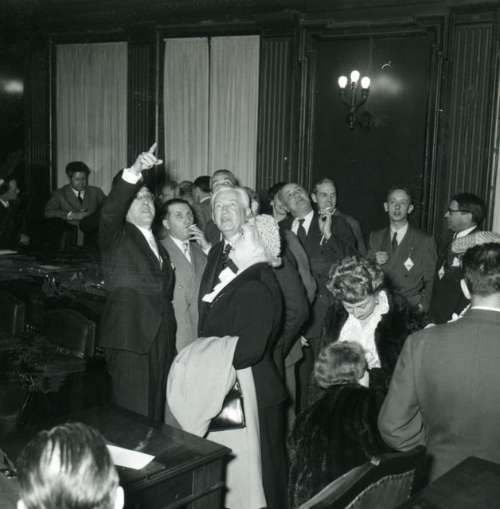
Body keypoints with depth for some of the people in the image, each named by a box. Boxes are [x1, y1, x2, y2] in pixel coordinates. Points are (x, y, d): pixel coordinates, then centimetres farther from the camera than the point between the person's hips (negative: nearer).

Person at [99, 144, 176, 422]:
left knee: (157, 410, 9)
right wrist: (133, 173, -35)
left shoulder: (159, 246, 21)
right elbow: (110, 211, -22)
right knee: (133, 414, -7)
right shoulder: (117, 237, 1)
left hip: (161, 336, 6)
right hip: (130, 336, -6)